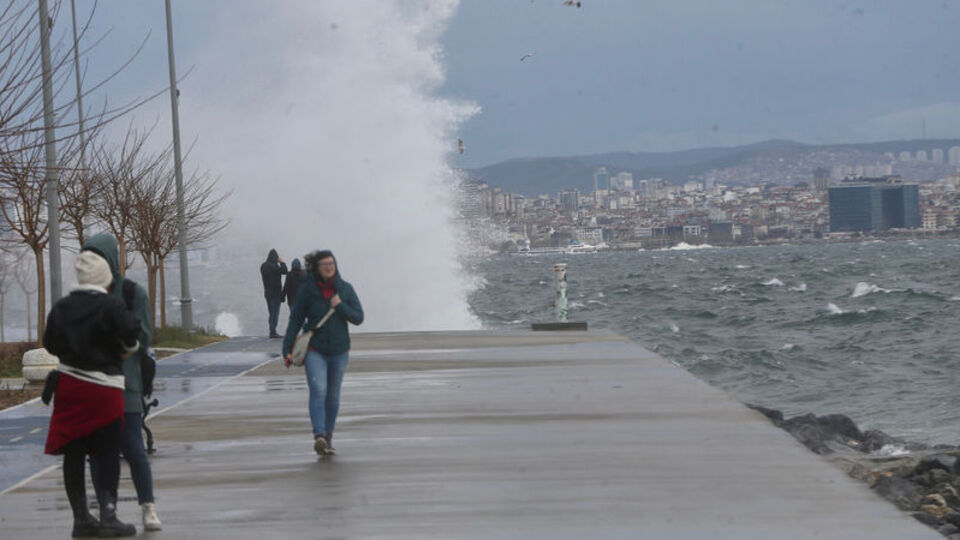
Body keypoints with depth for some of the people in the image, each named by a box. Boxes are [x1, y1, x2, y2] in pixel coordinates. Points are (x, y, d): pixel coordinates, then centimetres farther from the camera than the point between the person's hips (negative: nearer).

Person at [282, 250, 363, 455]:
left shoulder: (345, 289, 1)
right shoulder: (307, 290, -4)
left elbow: (358, 317, 1)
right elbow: (295, 320, 0)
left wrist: (340, 306, -16)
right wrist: (287, 349, -4)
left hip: (339, 350, 3)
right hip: (314, 350, -3)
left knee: (333, 396, 11)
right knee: (318, 391, -19)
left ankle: (328, 436, 25)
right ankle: (319, 437, -30)